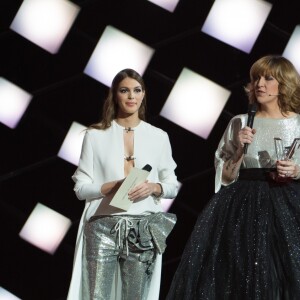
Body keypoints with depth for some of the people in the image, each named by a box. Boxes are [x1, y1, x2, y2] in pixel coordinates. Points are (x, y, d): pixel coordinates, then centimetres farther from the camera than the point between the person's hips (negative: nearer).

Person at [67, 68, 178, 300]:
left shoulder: (159, 137, 10)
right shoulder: (96, 136, 5)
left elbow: (173, 185, 13)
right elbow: (81, 187, 3)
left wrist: (154, 187, -9)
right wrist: (112, 186, -14)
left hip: (143, 230, 2)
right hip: (104, 227, -2)